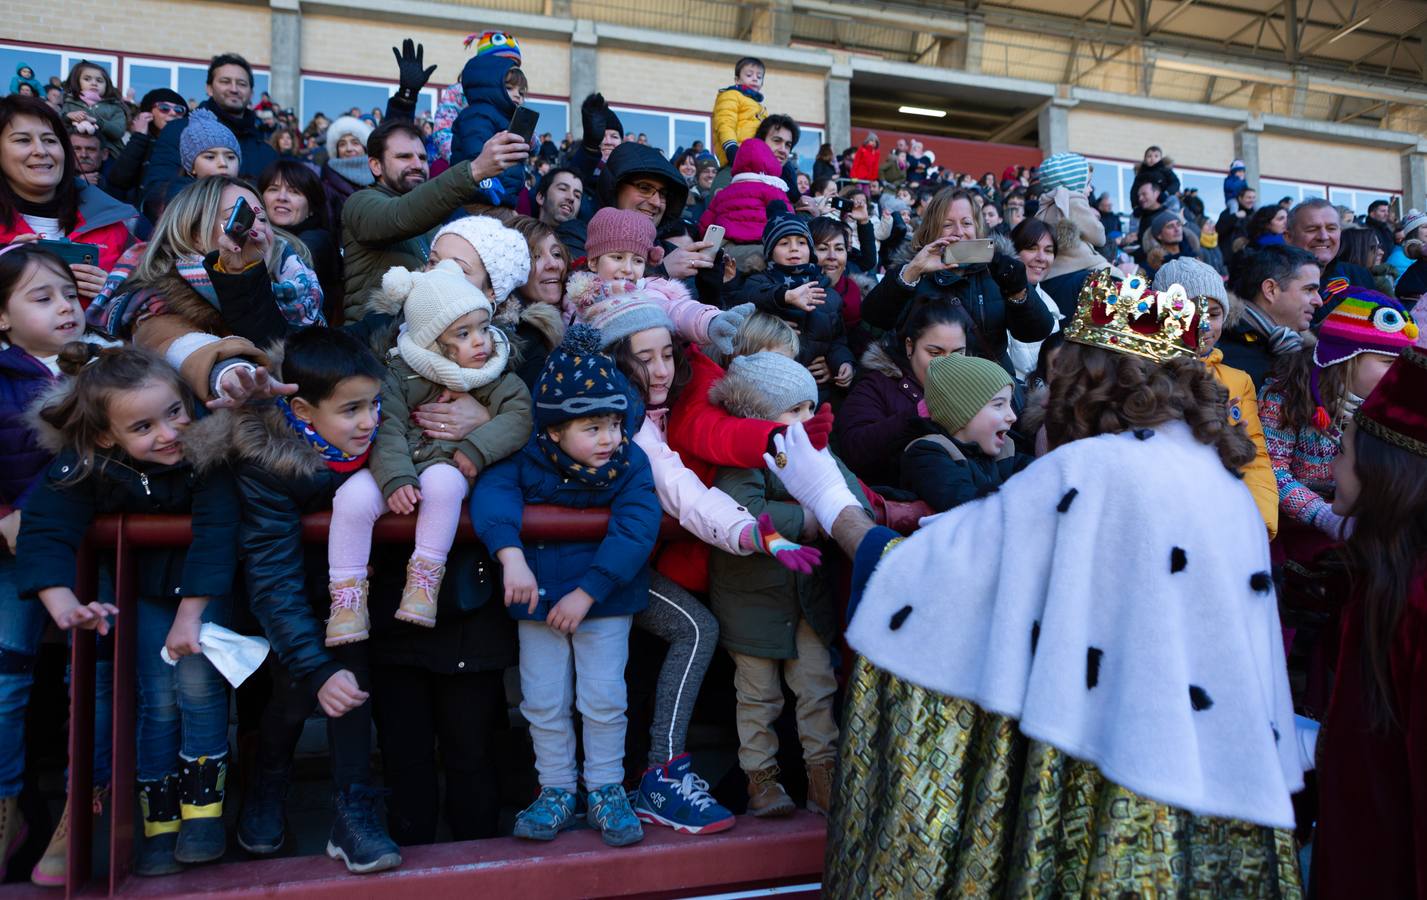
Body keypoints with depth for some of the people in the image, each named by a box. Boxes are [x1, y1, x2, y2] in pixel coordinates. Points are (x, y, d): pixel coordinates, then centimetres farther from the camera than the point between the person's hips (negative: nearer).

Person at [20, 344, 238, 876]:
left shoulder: (206, 449, -33)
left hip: (208, 579, -2)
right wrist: (62, 603, -46)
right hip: (150, 584, 2)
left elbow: (216, 532, -32)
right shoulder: (84, 467, -26)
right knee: (158, 698, -1)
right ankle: (160, 820, 13)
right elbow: (44, 532, -29)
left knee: (197, 678, -17)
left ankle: (203, 804, 0)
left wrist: (191, 612, -31)